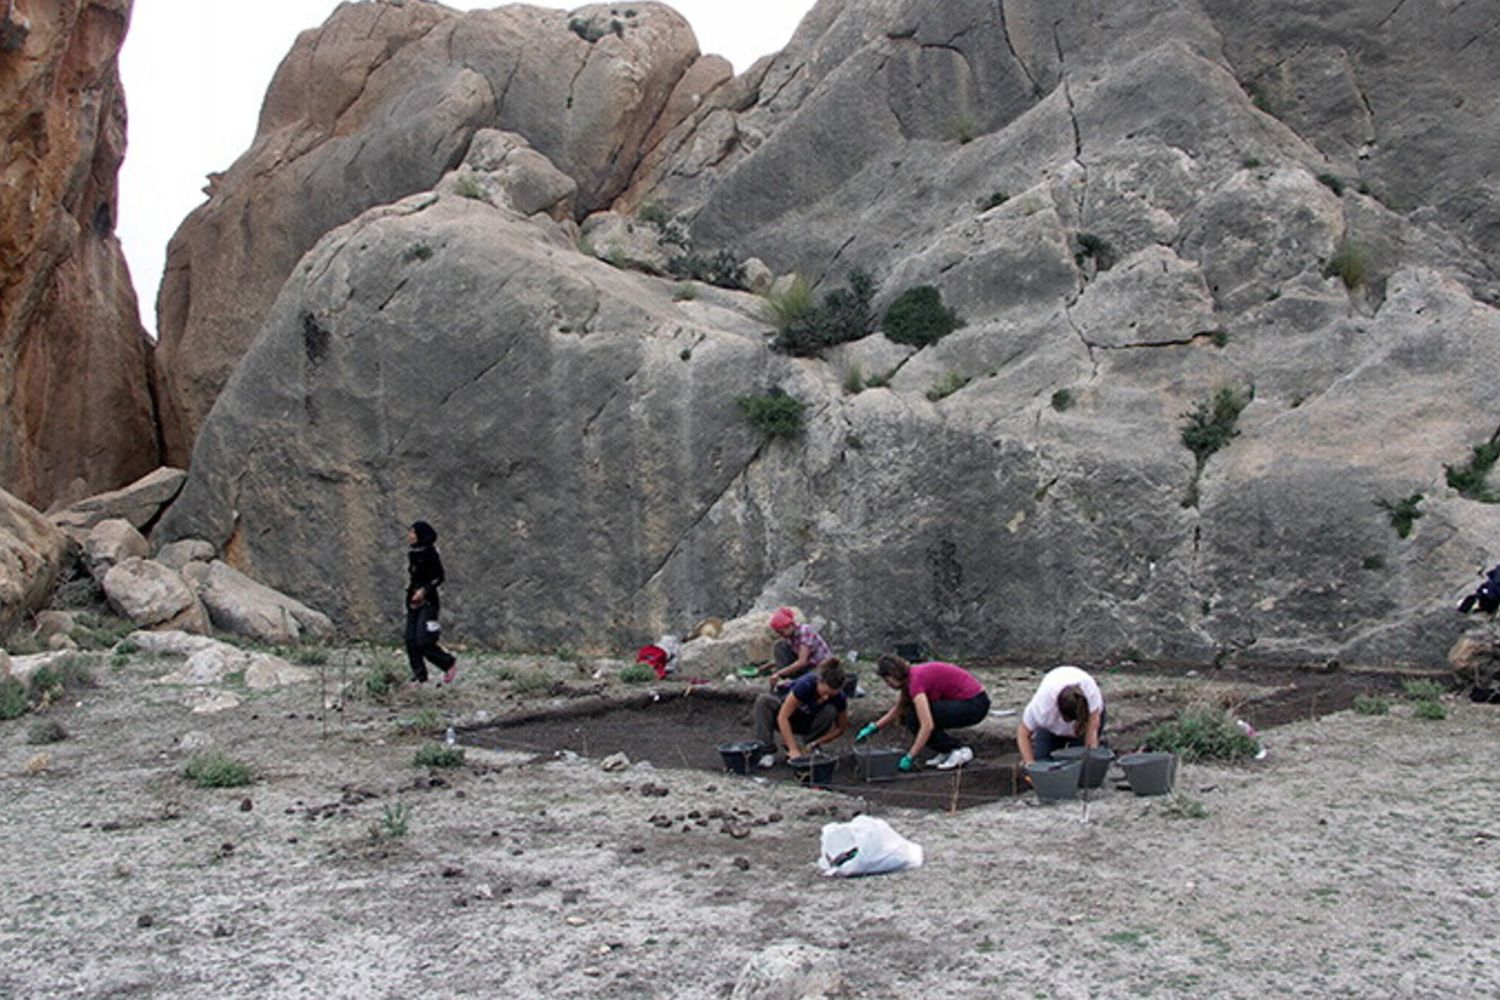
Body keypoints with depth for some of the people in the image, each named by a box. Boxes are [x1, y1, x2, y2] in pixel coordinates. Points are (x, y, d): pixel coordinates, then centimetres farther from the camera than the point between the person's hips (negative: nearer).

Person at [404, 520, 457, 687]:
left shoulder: (430, 554, -10)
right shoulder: (412, 553, 11)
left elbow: (439, 577, -11)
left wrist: (424, 590, -21)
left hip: (427, 601, -8)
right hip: (413, 600, 8)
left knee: (423, 641, -13)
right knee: (411, 640, 1)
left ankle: (450, 663, 8)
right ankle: (419, 676, 7)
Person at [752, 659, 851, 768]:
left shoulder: (839, 698, -25)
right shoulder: (805, 684, -33)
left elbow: (840, 728, -13)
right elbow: (782, 717, -34)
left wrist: (815, 744, -26)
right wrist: (793, 749, -41)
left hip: (809, 725, 2)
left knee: (830, 711, -30)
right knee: (763, 701, -30)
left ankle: (802, 742, -12)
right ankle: (768, 751, -29)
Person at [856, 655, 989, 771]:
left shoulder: (916, 680, -20)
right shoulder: (911, 676, 8)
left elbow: (928, 726, -29)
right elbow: (897, 710, 24)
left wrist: (910, 758, -24)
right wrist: (873, 728, 16)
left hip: (975, 704, -9)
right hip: (964, 700, 9)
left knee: (915, 719, -15)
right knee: (908, 714, 4)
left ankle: (959, 751, -6)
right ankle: (947, 750, 11)